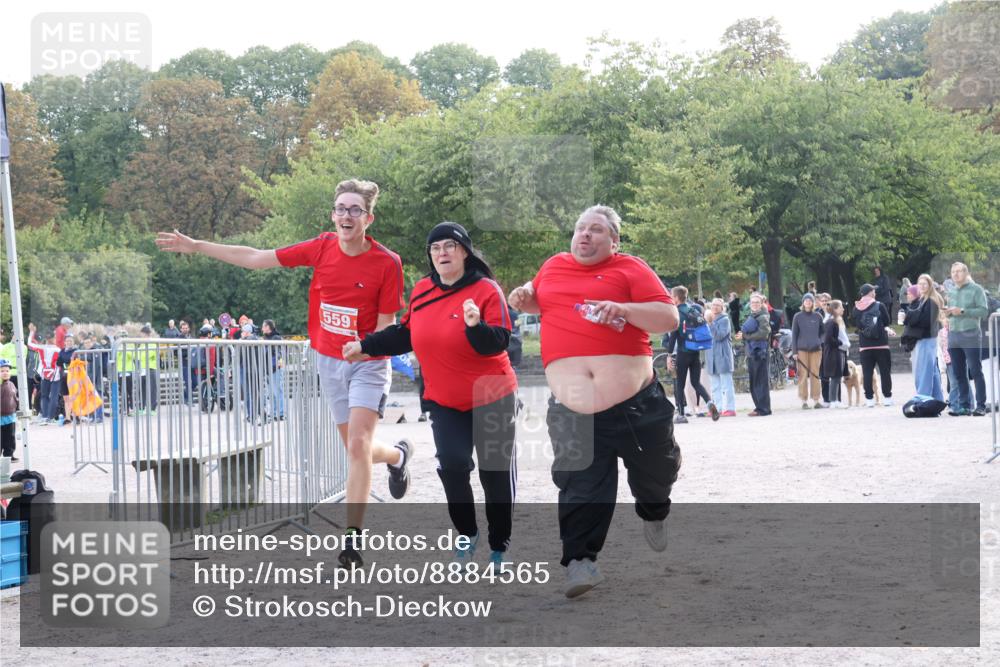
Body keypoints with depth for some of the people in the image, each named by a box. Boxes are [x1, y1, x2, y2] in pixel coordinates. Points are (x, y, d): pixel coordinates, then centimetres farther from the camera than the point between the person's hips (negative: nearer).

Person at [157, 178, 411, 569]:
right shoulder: (322, 248, -5)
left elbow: (385, 327, -10)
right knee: (356, 447, 13)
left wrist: (362, 349, -26)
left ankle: (353, 537, -13)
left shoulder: (387, 263, -16)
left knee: (358, 445, -17)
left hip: (367, 363, -4)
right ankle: (397, 455, 46)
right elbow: (257, 259, 2)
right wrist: (196, 246, 2)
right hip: (328, 362, 5)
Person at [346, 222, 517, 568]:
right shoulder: (422, 291, 2)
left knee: (496, 471, 3)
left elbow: (498, 342, -22)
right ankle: (467, 534, 13)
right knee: (452, 465, -9)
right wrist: (366, 347, 12)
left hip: (491, 398, -4)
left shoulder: (486, 290, -15)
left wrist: (476, 325, -40)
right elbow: (407, 334, 15)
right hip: (444, 400, 4)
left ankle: (500, 544, 18)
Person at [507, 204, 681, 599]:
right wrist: (525, 298, 11)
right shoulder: (554, 266, 14)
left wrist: (624, 309, -20)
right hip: (574, 413, 2)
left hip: (635, 401, -1)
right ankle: (579, 559, 0)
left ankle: (653, 513, 46)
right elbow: (540, 303, 34)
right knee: (582, 485, -4)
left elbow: (669, 318, -6)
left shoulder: (629, 269, 1)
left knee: (656, 469, 15)